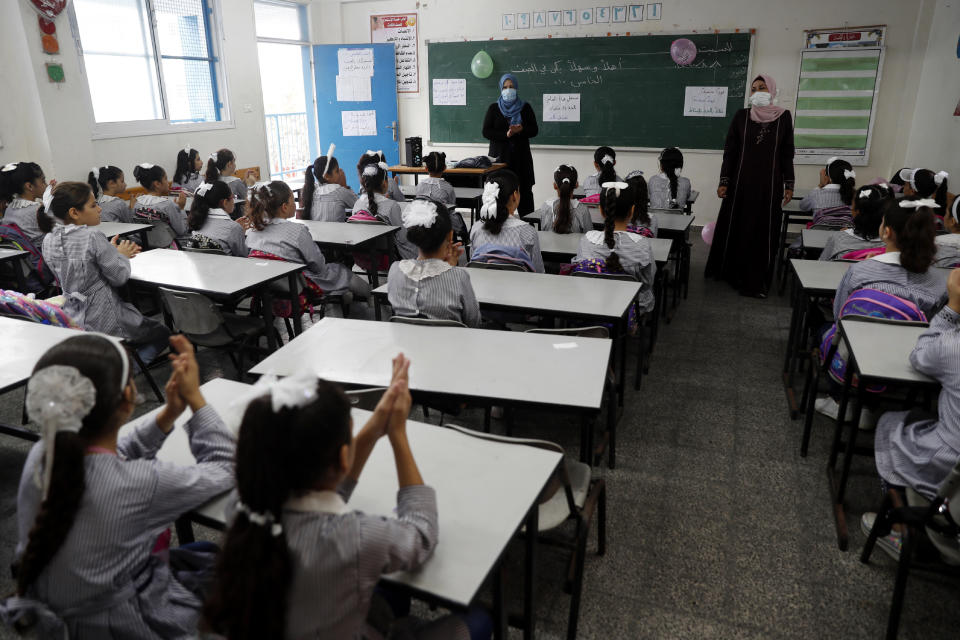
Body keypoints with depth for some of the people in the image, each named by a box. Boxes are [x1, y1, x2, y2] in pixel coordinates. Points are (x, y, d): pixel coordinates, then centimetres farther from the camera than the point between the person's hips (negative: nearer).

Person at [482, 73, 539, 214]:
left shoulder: (525, 107, 9)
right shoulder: (493, 108, 7)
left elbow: (534, 130, 6)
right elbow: (486, 132, -1)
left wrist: (521, 130, -16)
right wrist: (506, 134, -15)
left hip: (521, 156, 1)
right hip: (499, 155, -1)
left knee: (524, 191, -1)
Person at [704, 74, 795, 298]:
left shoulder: (784, 117, 2)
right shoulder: (741, 116, 2)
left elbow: (787, 153, 5)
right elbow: (730, 150, 1)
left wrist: (789, 185, 1)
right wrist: (724, 181, -4)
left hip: (769, 184, 0)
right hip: (741, 182, 0)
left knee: (764, 231, 2)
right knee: (735, 227, 6)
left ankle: (756, 281, 9)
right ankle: (731, 271, 22)